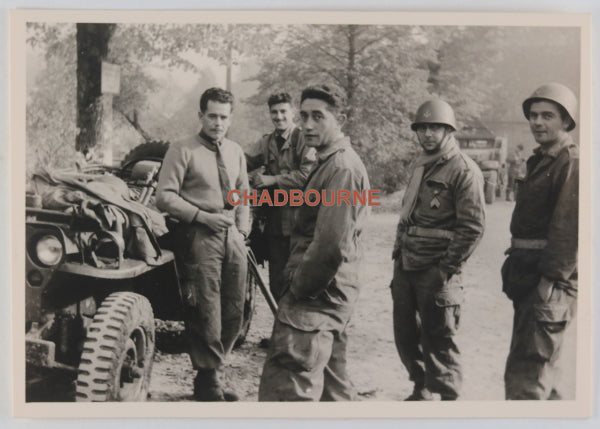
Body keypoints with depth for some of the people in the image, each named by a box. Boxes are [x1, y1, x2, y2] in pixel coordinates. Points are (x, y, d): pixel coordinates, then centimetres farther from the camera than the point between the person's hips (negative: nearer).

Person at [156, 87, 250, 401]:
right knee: (206, 312, -5)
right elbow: (164, 197, -10)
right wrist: (203, 216, -15)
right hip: (199, 235, -6)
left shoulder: (236, 153, 15)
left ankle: (211, 371, 25)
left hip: (232, 235, 6)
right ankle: (208, 382, 10)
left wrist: (242, 230, 8)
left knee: (234, 310, 9)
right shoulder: (183, 150, -4)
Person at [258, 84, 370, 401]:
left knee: (282, 388, -11)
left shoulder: (342, 168, -17)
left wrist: (298, 287, -14)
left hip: (315, 297, -11)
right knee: (332, 384, 20)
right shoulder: (330, 163, 16)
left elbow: (331, 245, -25)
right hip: (328, 294, 11)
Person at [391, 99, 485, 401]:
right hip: (406, 266, 8)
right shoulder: (421, 167, 15)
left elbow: (473, 227, -16)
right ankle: (421, 390, 32)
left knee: (438, 340, 1)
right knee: (405, 334, 15)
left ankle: (448, 397, 16)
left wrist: (445, 270, -17)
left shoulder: (464, 170, -11)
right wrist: (398, 254, 15)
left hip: (436, 271, -8)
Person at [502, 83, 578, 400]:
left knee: (525, 376, -10)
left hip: (550, 285, -10)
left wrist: (550, 283, -22)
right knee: (542, 370, 20)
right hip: (529, 280, 10)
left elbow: (570, 231, -20)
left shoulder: (573, 165, -12)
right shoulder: (540, 162, 18)